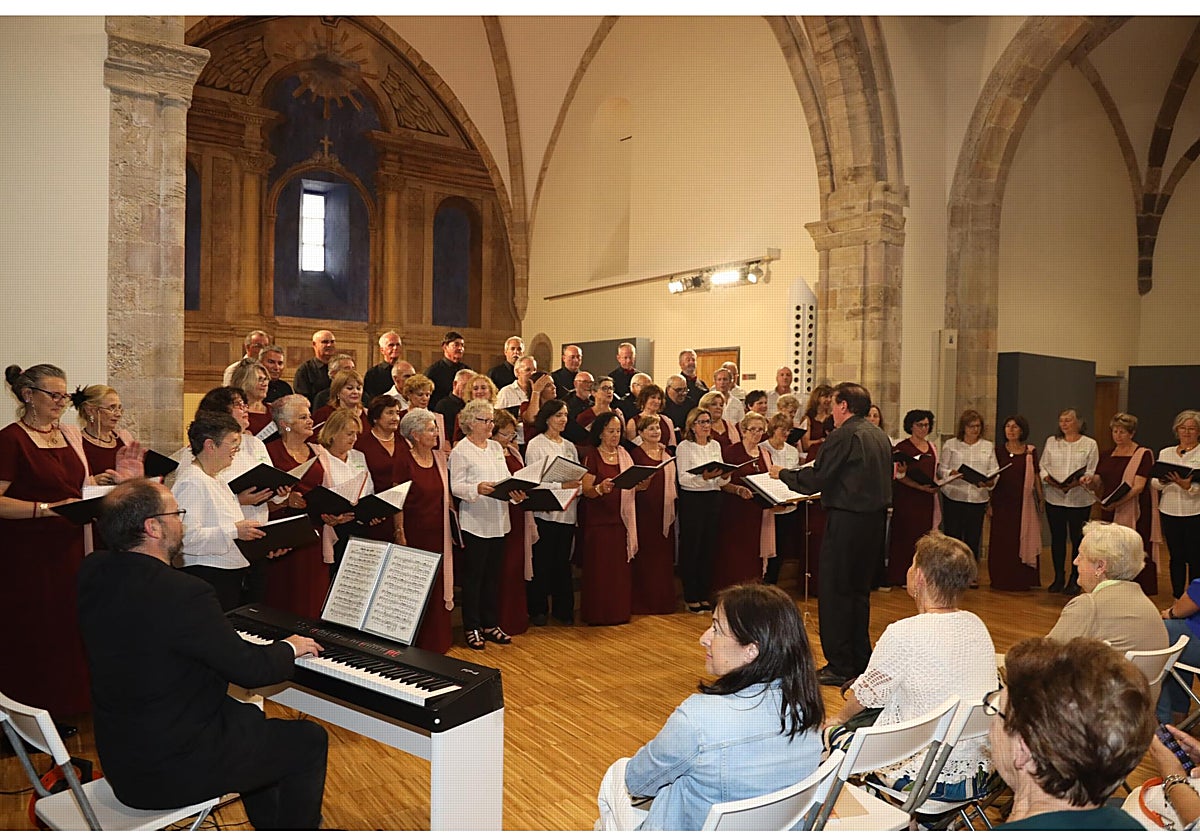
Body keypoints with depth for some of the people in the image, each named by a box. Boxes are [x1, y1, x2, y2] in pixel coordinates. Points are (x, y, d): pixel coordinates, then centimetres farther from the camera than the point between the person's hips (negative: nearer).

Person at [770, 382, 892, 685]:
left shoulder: (843, 436, -14)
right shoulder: (880, 435, 12)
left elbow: (814, 480, -16)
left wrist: (782, 473, 0)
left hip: (847, 520, -9)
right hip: (876, 518, 9)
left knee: (834, 592, 0)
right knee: (859, 590, 18)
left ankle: (839, 666, 5)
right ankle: (860, 660, 26)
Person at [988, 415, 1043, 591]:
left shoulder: (1031, 451, 4)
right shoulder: (998, 450, 4)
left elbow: (1036, 477, 8)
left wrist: (1041, 499, 2)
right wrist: (989, 503, 1)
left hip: (1024, 502, 0)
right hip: (1002, 502, 0)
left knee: (1023, 540, 2)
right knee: (1001, 540, 2)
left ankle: (1021, 580, 10)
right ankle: (1001, 580, 10)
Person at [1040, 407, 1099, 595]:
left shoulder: (1090, 444, 4)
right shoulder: (1051, 442, 11)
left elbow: (1092, 471, -2)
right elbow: (1043, 466, 10)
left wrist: (1078, 482, -19)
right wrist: (1048, 479, -10)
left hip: (1079, 498, -2)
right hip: (1054, 497, 2)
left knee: (1077, 539, 3)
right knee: (1057, 538, 6)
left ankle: (1074, 580, 13)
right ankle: (1059, 578, 17)